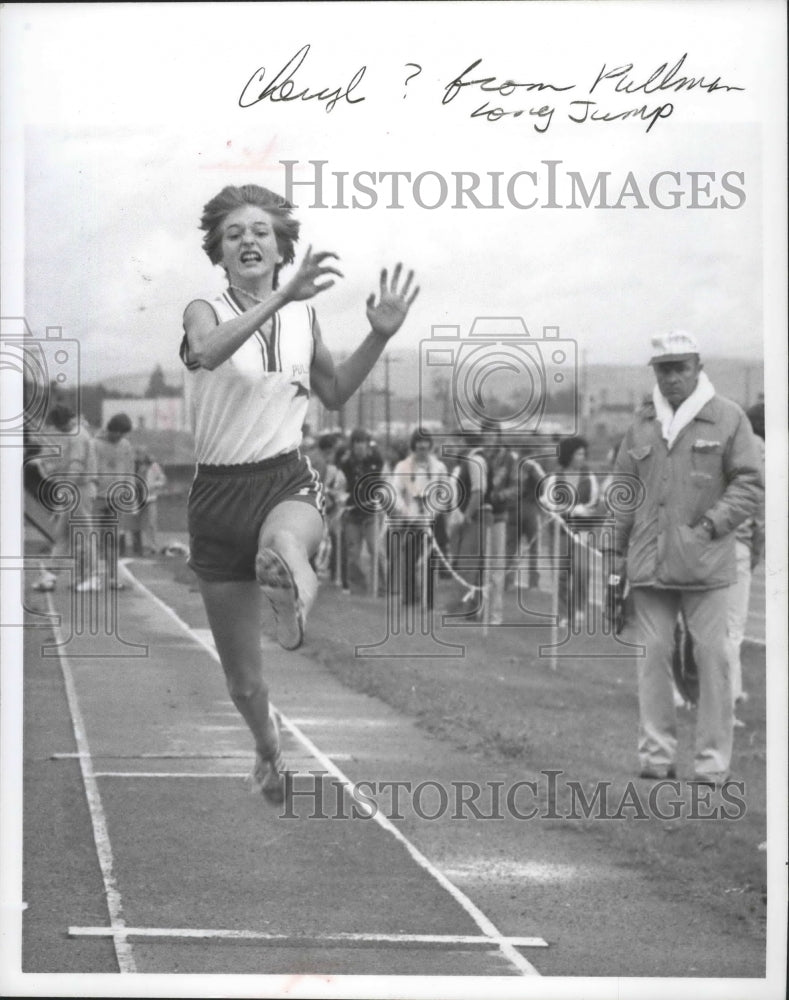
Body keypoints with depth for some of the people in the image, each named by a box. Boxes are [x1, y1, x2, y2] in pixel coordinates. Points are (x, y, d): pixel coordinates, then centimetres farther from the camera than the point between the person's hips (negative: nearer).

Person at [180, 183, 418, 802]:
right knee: (243, 681, 10)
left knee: (284, 541, -42)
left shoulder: (303, 316, 8)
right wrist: (282, 296, -40)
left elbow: (335, 394, 25)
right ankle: (267, 745, 39)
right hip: (220, 492, -1)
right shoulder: (206, 312, -3)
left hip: (288, 480, 1)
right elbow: (206, 351, -29)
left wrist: (379, 337, 10)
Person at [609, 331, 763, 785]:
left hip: (704, 562, -3)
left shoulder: (728, 419, 1)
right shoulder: (642, 424, 12)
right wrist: (616, 551, 11)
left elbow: (751, 484, -1)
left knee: (712, 658, -2)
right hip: (649, 562, 3)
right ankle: (657, 756, 9)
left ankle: (714, 763, 3)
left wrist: (713, 524, -11)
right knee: (654, 655, 2)